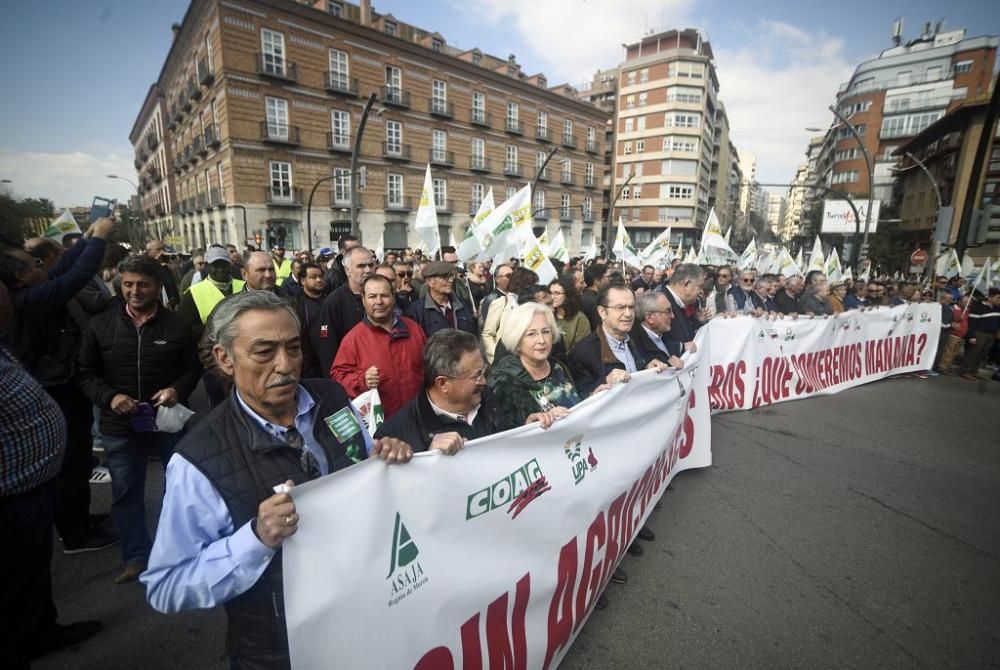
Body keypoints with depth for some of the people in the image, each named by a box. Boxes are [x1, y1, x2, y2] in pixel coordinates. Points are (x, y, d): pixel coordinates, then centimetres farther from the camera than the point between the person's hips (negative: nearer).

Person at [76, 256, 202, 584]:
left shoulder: (177, 325, -7)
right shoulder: (100, 325, -3)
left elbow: (193, 367, 1)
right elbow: (86, 374, 3)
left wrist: (177, 389, -19)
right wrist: (109, 397, -15)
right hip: (120, 426, 1)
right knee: (125, 493, 13)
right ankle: (136, 557, 32)